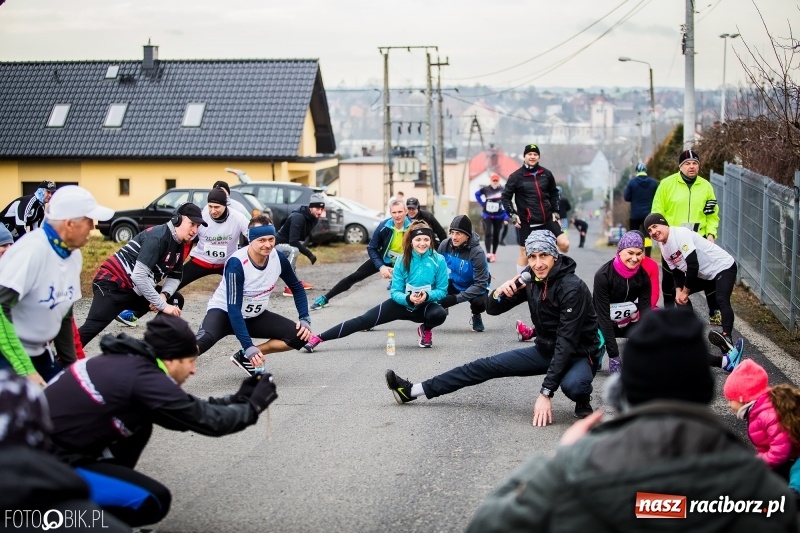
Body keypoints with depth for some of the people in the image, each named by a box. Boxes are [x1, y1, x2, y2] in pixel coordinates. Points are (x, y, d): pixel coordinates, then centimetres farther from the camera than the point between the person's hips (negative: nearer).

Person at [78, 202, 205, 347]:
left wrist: (164, 295, -9)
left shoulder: (178, 244, 6)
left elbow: (174, 277, 13)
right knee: (92, 328, -20)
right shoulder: (158, 237, -22)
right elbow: (139, 275, -29)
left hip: (135, 289, 9)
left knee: (176, 300, 6)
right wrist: (163, 305, -25)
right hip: (112, 284, -9)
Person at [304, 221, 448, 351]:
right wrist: (408, 298, -32)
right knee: (364, 320, -12)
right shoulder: (403, 261, -12)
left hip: (426, 305, -1)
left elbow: (442, 290, -9)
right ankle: (317, 338, -15)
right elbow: (395, 292, -10)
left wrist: (427, 296, -30)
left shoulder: (439, 260, -15)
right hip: (402, 303, 1)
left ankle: (426, 330, 2)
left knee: (439, 314, -35)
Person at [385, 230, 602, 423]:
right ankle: (413, 391, 5)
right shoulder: (531, 278, -5)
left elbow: (567, 342, -31)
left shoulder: (572, 288, -27)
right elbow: (492, 309, 1)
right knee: (487, 366, 1)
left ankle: (583, 399, -4)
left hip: (579, 354, -6)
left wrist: (546, 393, -35)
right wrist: (500, 292, -24)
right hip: (545, 350, 6)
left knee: (571, 386, -40)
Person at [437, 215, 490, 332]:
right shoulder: (445, 245, -18)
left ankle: (476, 316, 5)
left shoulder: (477, 253, -28)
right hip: (453, 284, 3)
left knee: (479, 303, -34)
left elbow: (481, 284, -28)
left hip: (473, 287, -2)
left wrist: (457, 298, -35)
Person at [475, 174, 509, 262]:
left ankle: (494, 254, 24)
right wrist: (482, 203, 4)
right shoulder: (485, 189, -7)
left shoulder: (503, 191, -13)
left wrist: (506, 218, -13)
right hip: (487, 216, 0)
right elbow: (477, 194, 14)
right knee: (488, 234, -13)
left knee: (496, 235, 10)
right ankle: (488, 253, -19)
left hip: (499, 216, 0)